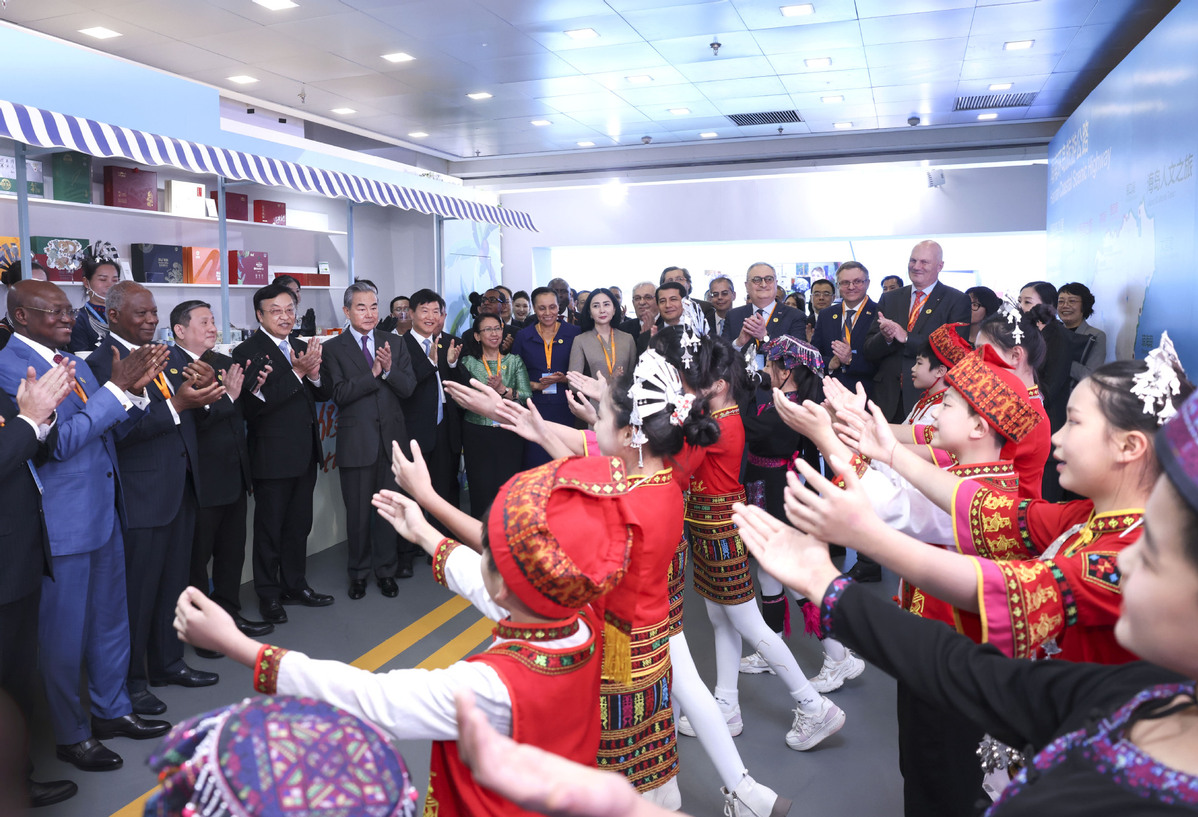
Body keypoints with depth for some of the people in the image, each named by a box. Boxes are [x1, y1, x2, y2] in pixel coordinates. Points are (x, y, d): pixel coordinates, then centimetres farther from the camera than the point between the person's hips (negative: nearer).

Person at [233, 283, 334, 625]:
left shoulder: (301, 347, 11)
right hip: (272, 456, -7)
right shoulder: (247, 352, -12)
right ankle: (269, 594, 20)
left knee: (299, 525, 17)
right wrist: (296, 373, -25)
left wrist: (314, 374, -11)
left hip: (305, 454, 7)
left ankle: (295, 585, 31)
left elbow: (323, 394, 11)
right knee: (270, 529, 7)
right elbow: (255, 404, -22)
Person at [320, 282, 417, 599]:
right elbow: (340, 394, -13)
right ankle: (359, 573, 24)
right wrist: (373, 372, -20)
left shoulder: (395, 343, 8)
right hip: (356, 441, -2)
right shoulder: (333, 349, -2)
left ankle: (385, 570, 24)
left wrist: (389, 369, -18)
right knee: (358, 511, 7)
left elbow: (408, 388, 0)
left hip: (391, 438, 2)